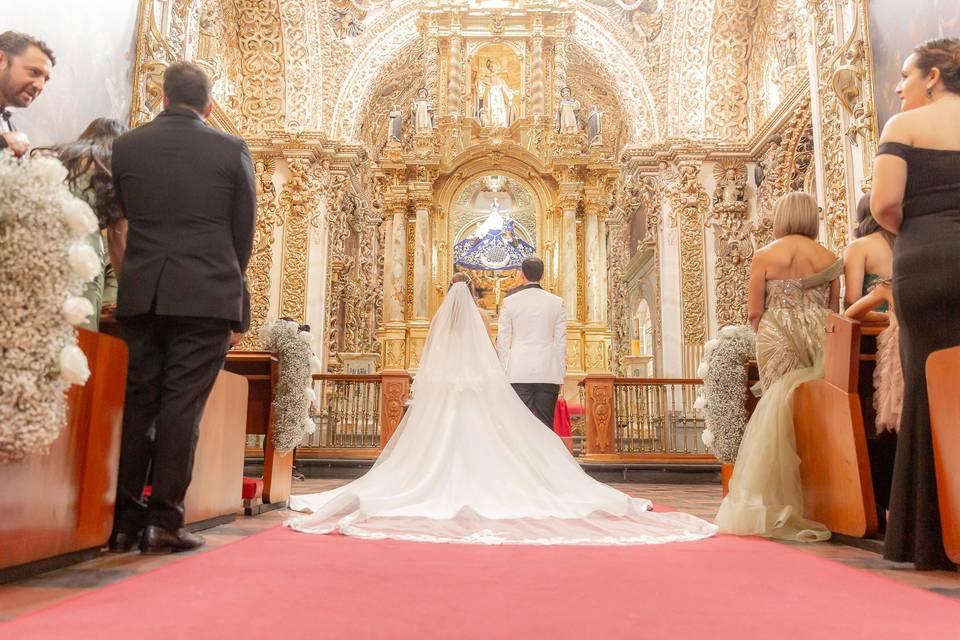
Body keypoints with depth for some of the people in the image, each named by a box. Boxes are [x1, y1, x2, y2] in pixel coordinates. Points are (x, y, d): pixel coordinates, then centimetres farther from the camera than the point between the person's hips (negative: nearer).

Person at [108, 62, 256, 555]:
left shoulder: (125, 145, 8)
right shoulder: (232, 150, 1)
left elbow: (124, 216, 14)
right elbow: (244, 233, 4)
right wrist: (235, 304, 14)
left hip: (140, 294, 3)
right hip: (207, 296, -3)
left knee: (137, 402, 10)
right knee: (183, 404, 0)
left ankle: (125, 520, 14)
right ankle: (163, 521, 2)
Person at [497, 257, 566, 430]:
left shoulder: (509, 301, 1)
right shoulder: (556, 302, 3)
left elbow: (502, 341, 3)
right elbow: (561, 342, 5)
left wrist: (504, 371, 10)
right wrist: (560, 374, 12)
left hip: (518, 372, -1)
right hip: (549, 372, 1)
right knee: (546, 425, 5)